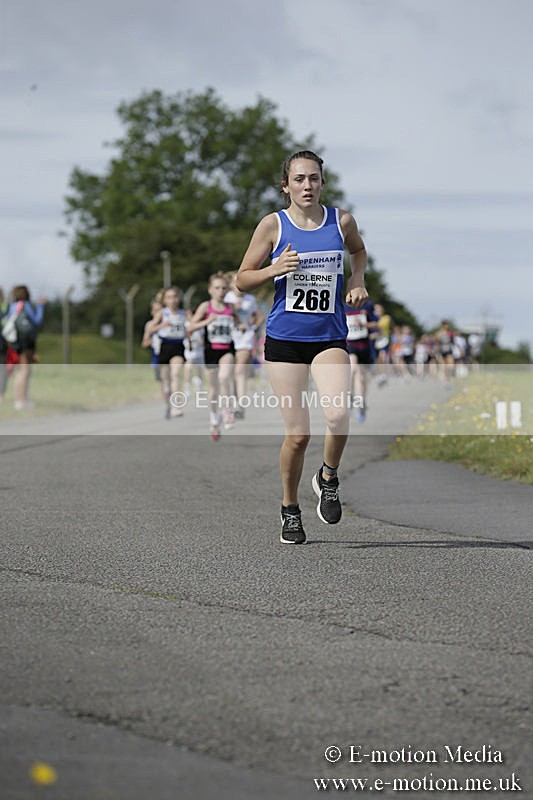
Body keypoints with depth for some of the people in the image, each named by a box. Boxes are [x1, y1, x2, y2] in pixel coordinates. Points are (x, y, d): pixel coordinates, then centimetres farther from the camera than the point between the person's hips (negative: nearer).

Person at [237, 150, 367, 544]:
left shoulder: (341, 221, 4)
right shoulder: (273, 225, -1)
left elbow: (359, 250, 27)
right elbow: (243, 280, 4)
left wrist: (358, 278, 7)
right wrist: (275, 269, -14)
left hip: (330, 338, 1)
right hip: (285, 338, -1)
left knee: (338, 415, -23)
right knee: (298, 433, -4)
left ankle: (328, 479, 7)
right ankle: (290, 509, 19)